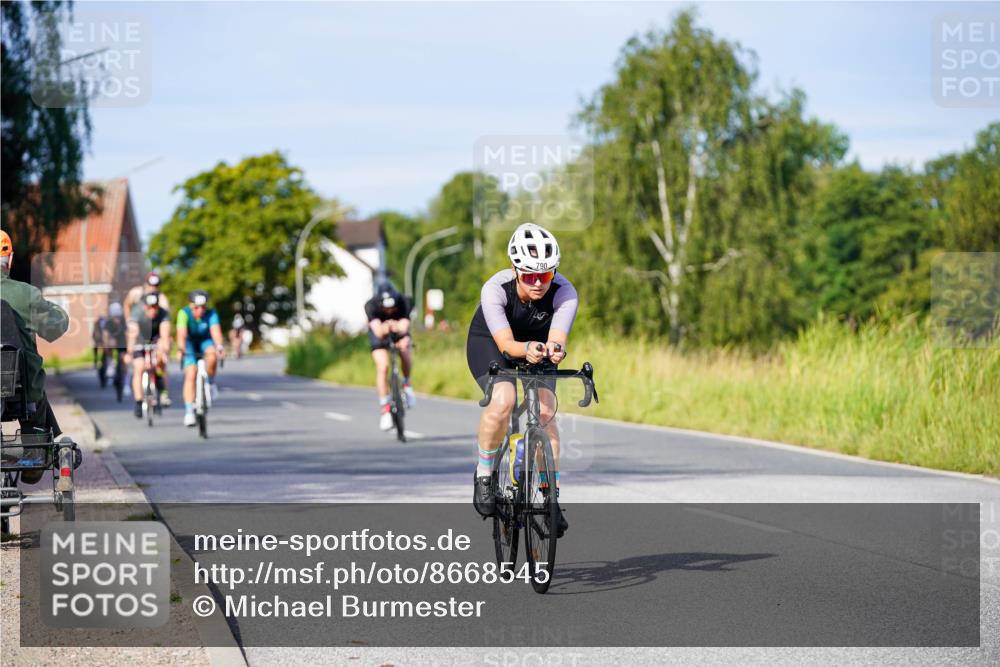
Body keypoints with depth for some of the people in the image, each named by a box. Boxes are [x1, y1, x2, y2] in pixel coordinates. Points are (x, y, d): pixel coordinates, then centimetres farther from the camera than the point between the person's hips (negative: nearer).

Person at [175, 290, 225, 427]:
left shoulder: (211, 313, -24)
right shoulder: (184, 313, -27)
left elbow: (215, 331, -39)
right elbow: (181, 333, -40)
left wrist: (219, 346, -57)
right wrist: (181, 350, -56)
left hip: (205, 341, 1)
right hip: (190, 344, -1)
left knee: (212, 354, -34)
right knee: (191, 374, -19)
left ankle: (210, 382, -7)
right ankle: (189, 412, -17)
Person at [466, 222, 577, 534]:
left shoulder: (564, 292, -30)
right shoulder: (495, 289, -34)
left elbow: (557, 338, -41)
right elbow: (505, 343, -42)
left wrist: (554, 349, -65)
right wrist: (526, 349, -63)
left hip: (537, 344, 2)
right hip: (489, 342, -2)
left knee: (545, 410, -17)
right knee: (502, 401, -29)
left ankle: (551, 497, -4)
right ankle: (484, 473, -6)